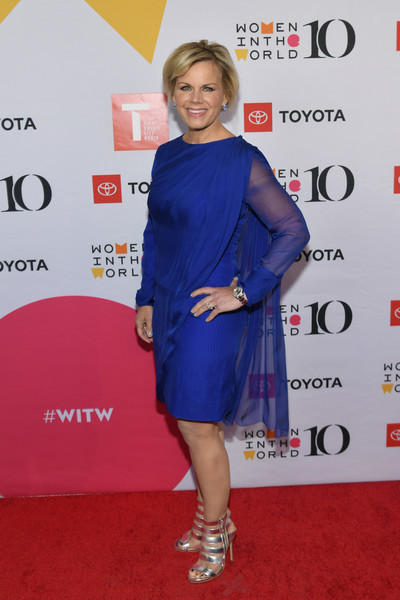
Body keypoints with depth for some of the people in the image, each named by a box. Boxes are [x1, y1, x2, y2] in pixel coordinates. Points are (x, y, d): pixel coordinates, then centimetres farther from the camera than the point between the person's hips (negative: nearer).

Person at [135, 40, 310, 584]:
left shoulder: (242, 162, -13)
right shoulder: (167, 156, 8)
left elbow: (294, 232, -14)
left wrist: (243, 292, -16)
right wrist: (147, 300, 13)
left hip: (211, 313, -7)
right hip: (171, 307, 7)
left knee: (199, 426, 4)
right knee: (187, 423, 17)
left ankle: (215, 535, 28)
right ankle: (213, 515, 39)